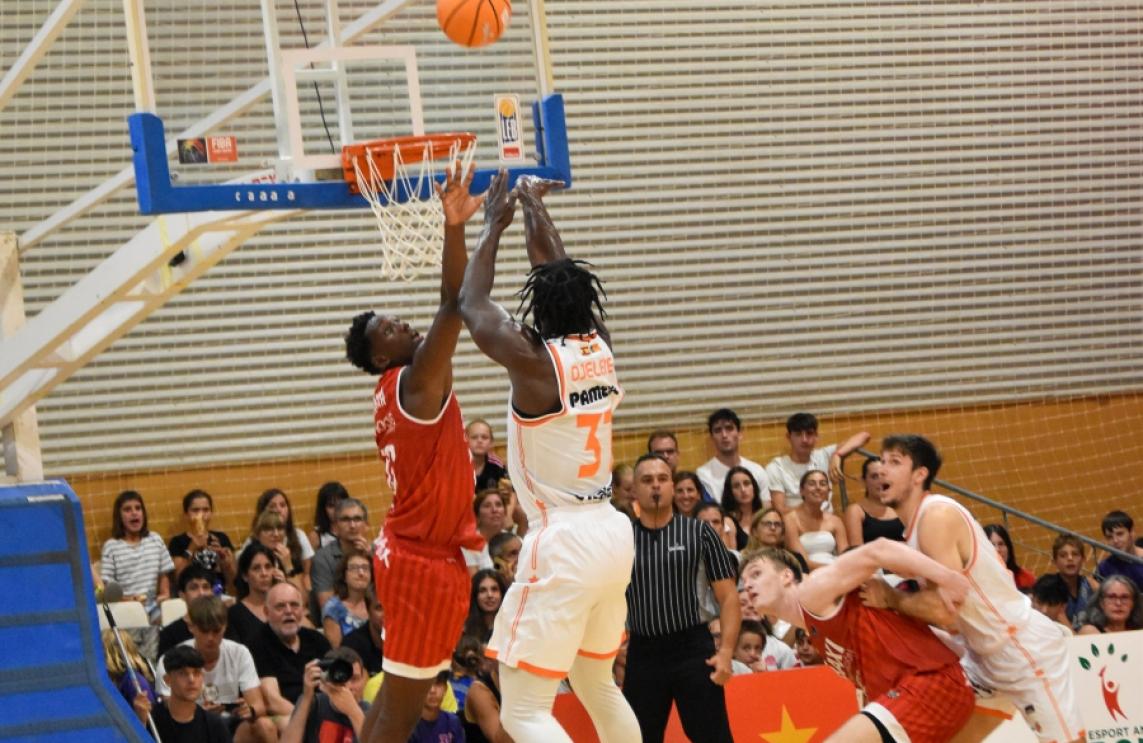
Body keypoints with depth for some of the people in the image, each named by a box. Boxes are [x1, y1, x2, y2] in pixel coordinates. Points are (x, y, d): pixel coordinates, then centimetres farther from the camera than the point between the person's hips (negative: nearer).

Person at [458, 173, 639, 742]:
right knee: (597, 684, 25)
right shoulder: (599, 347, 3)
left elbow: (472, 307, 1)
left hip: (562, 543, -8)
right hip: (612, 532, 8)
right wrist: (536, 210, 32)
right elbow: (562, 276, 20)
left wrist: (494, 226, 10)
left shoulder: (534, 359, -14)